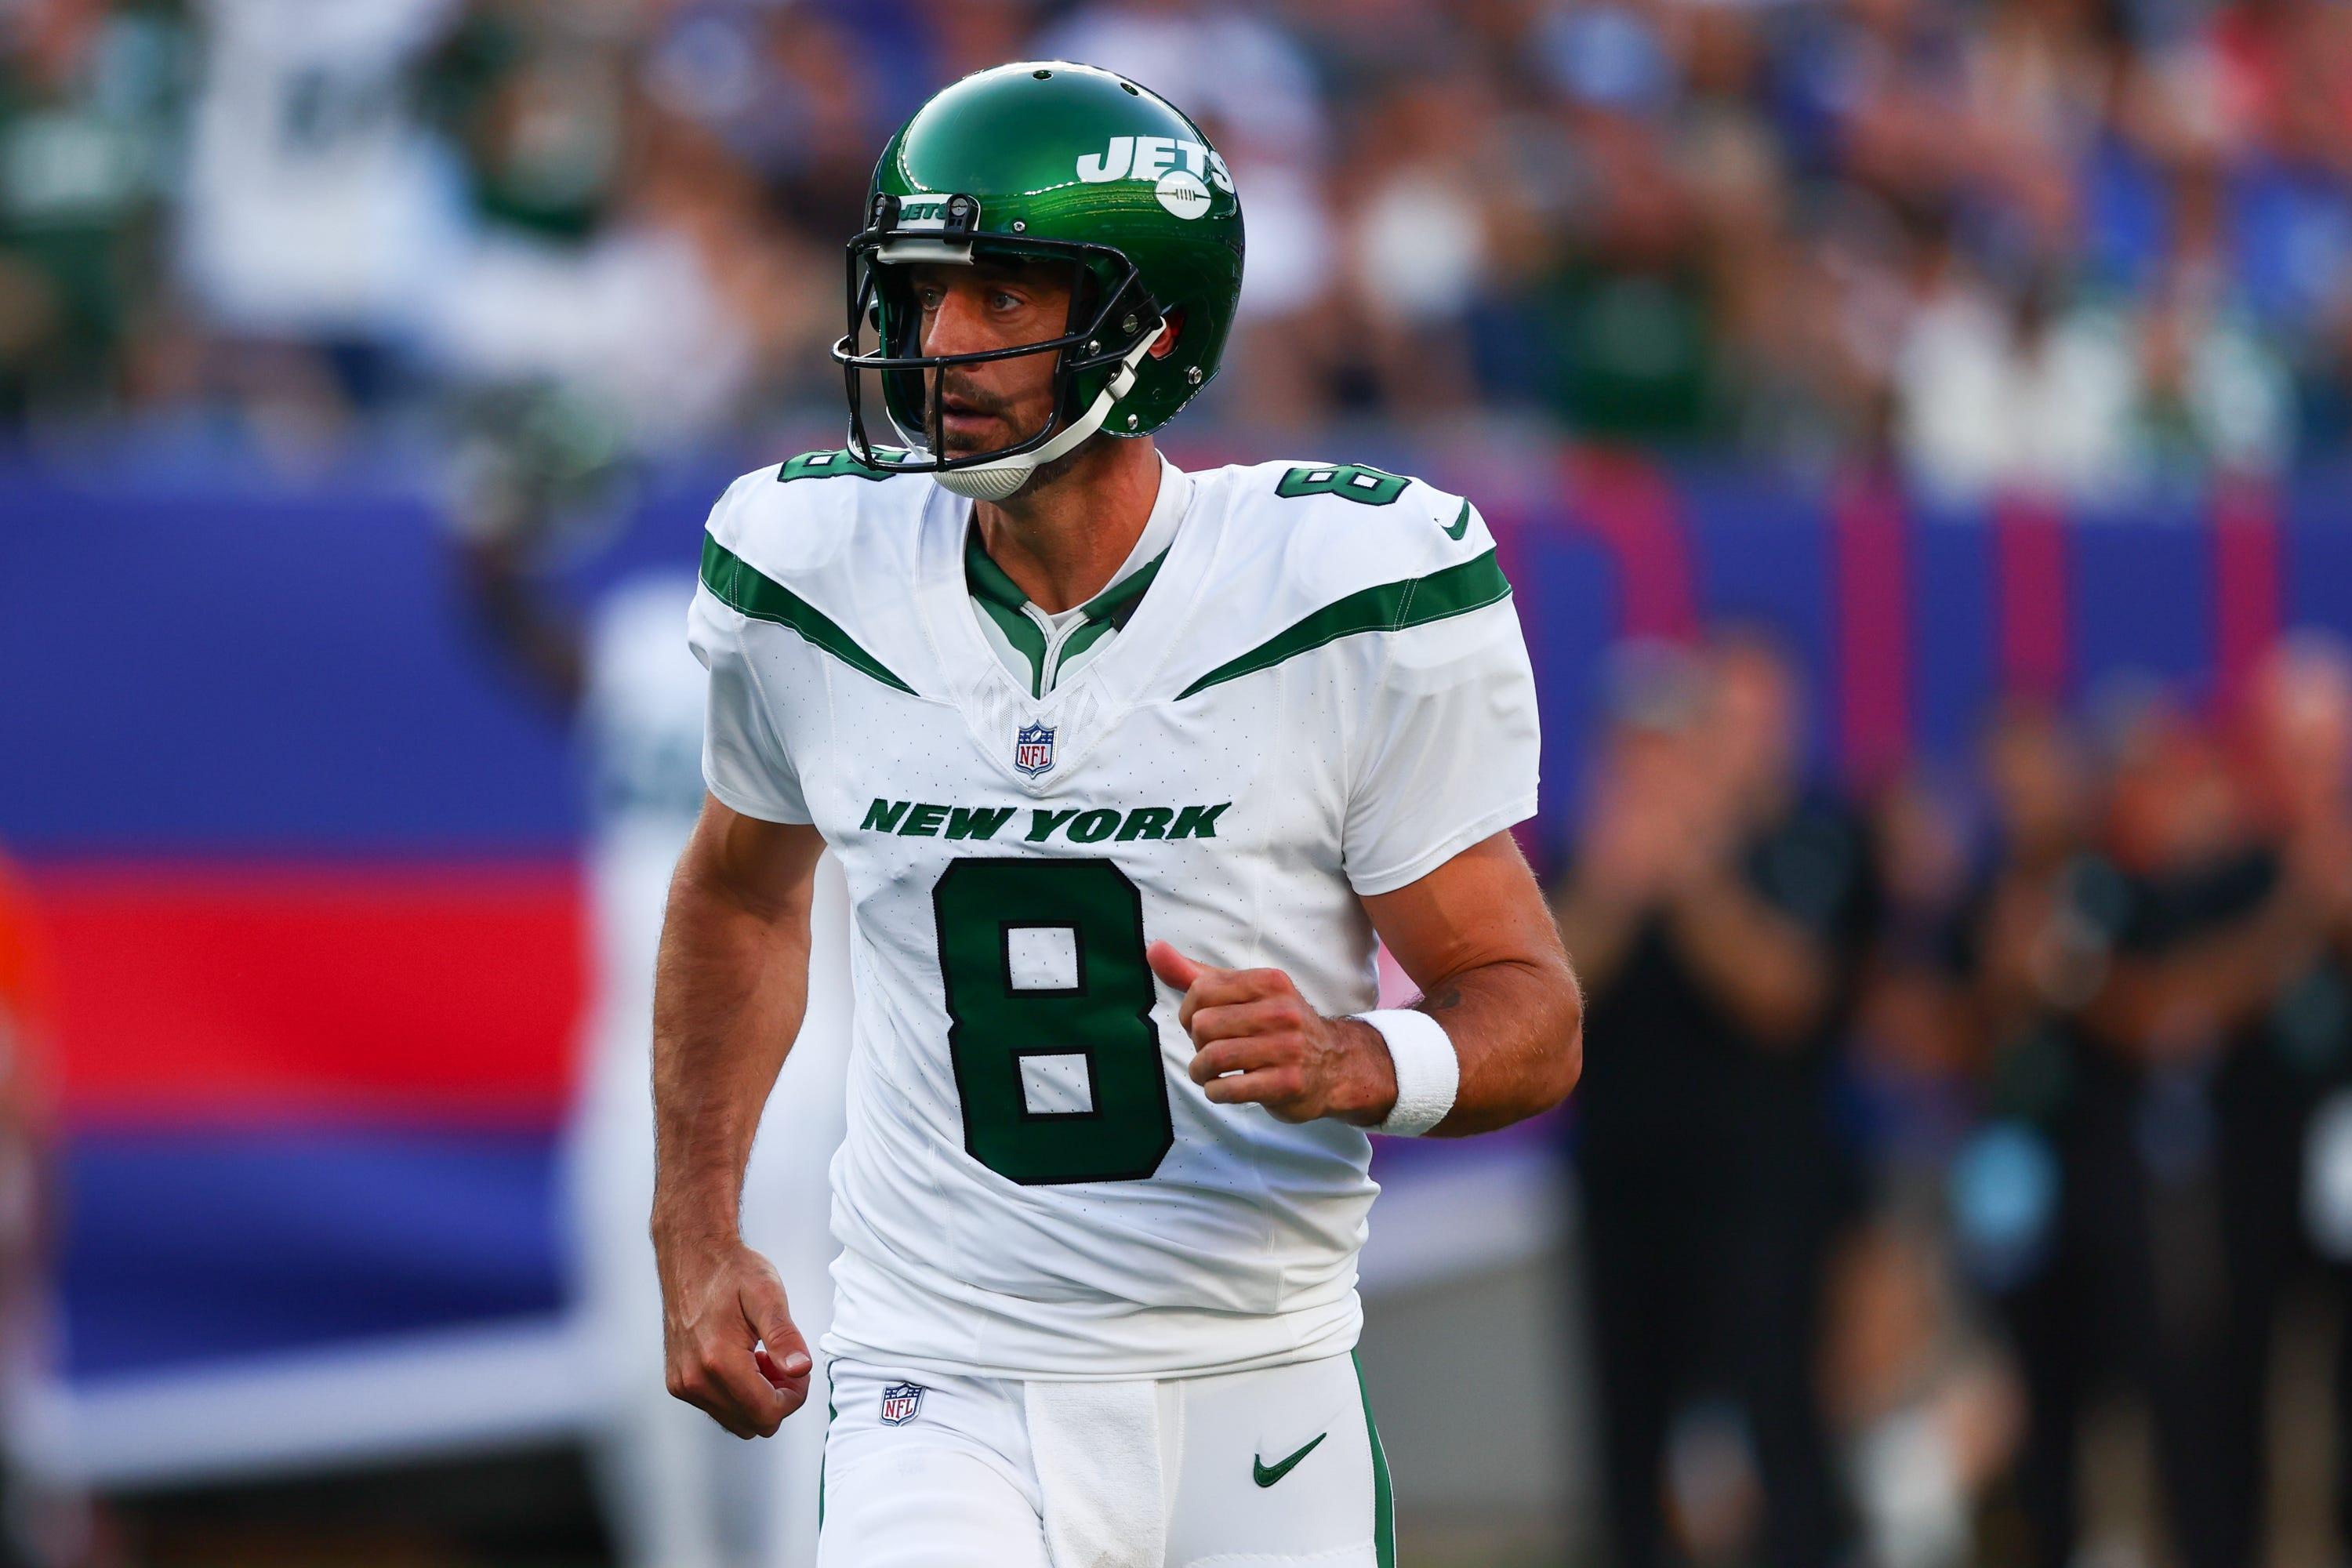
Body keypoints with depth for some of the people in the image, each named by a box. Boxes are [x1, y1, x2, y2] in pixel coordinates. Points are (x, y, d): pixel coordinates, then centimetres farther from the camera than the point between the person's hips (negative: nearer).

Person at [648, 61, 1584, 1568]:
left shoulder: (1346, 602, -10)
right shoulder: (812, 584, -2)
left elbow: (1531, 1015, -5)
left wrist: (1350, 1064, -26)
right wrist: (697, 1232, 14)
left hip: (1258, 1408, 0)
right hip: (941, 1406, 0)